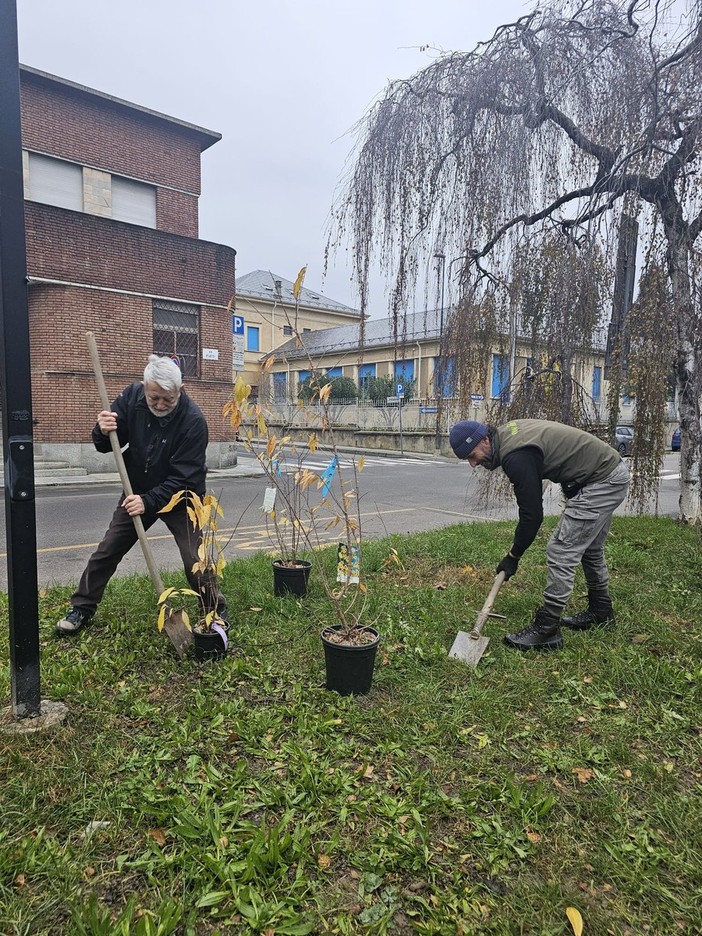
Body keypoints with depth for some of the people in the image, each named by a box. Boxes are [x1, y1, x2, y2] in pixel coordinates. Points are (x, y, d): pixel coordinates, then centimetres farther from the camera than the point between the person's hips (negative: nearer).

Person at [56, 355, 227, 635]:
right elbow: (105, 446, -5)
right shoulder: (131, 396, -13)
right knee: (107, 551, 8)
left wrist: (148, 501, -36)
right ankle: (82, 609, 27)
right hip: (137, 491, 5)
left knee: (195, 561, -10)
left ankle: (216, 613, 11)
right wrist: (103, 432, -28)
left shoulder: (193, 420, -28)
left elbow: (183, 478, -27)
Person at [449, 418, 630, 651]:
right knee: (588, 547, 23)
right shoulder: (506, 433, 3)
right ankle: (600, 611, 39)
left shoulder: (515, 457, -27)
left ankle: (546, 630, -4)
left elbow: (532, 514, -21)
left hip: (602, 481, -11)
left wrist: (513, 557, -10)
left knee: (561, 551, -10)